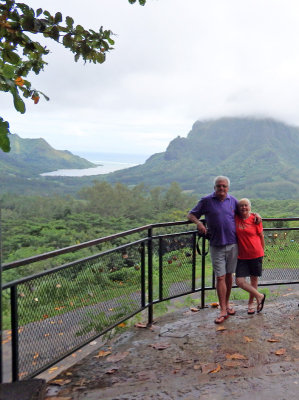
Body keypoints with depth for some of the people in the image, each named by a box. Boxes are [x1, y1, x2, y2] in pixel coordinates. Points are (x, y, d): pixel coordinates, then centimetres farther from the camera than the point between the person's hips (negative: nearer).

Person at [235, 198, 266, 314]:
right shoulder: (235, 219, -2)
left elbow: (261, 237, 3)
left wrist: (262, 252, 8)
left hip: (256, 255, -2)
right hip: (242, 256, 2)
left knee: (254, 280, 11)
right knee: (239, 281, -6)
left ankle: (250, 303, 33)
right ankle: (259, 296, 16)